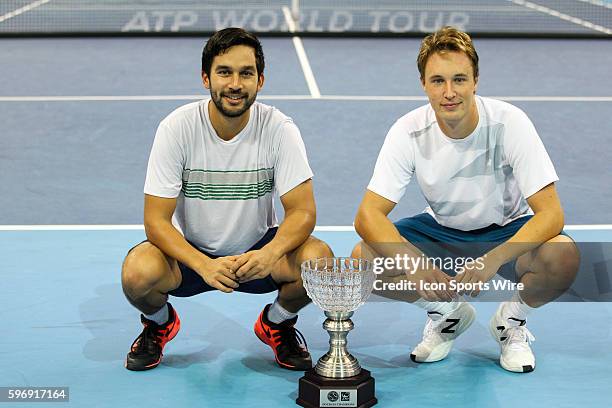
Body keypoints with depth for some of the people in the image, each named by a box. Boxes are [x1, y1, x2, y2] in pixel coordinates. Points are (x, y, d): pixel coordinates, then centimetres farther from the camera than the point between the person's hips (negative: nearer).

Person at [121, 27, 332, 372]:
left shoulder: (279, 129, -15)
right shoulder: (177, 128, -17)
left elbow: (303, 211, -17)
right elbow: (156, 220, -18)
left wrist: (269, 254, -38)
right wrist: (204, 265, -36)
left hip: (257, 254, 1)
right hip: (190, 253, -1)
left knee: (317, 258, -29)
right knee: (138, 272, -32)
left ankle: (277, 323, 7)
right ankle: (160, 323, 8)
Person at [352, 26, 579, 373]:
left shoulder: (509, 123, -25)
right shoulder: (409, 132, -20)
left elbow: (551, 213, -28)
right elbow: (368, 215, -23)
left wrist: (492, 259, -45)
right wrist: (413, 262, -42)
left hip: (507, 231, -2)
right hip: (441, 229, 2)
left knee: (563, 257, -34)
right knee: (364, 258, -24)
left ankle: (511, 321, 1)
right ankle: (447, 314, 6)